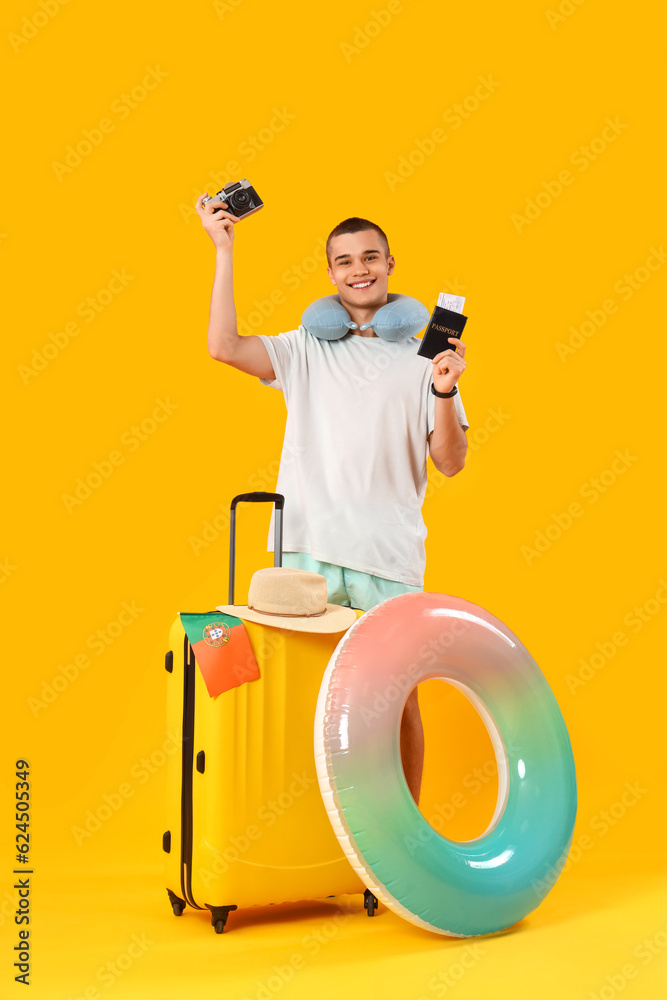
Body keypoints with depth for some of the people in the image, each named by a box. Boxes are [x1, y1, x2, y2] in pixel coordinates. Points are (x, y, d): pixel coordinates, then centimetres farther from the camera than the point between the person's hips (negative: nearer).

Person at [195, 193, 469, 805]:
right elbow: (224, 346, -6)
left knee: (397, 700, 5)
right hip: (308, 552, 1)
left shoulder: (421, 358, 8)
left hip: (389, 559, 0)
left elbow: (450, 463, 3)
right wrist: (224, 251, -1)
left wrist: (443, 390, -14)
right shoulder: (305, 350, 10)